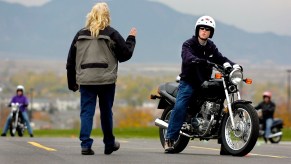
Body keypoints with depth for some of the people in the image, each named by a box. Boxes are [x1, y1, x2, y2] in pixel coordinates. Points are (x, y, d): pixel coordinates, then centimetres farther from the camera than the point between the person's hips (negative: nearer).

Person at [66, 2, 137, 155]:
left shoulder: (80, 34, 8)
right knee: (106, 112, 12)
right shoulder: (111, 34, -1)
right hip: (106, 80, -1)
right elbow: (125, 54, 2)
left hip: (85, 80, 1)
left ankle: (85, 145, -8)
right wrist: (131, 38, 18)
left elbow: (71, 61, 10)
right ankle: (109, 144, 24)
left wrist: (72, 82, 17)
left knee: (86, 112, 2)